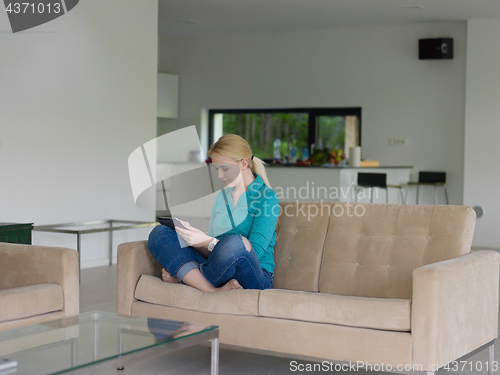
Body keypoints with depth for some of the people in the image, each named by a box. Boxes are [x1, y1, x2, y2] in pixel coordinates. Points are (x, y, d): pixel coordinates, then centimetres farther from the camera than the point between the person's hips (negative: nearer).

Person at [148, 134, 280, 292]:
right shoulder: (222, 196, 20)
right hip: (218, 273, 7)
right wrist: (176, 269, 0)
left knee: (234, 243, -41)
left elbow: (254, 252, -13)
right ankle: (214, 291, -26)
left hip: (254, 279, -7)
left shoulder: (267, 197, -3)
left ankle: (191, 279, -11)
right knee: (159, 233, -9)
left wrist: (207, 241, -22)